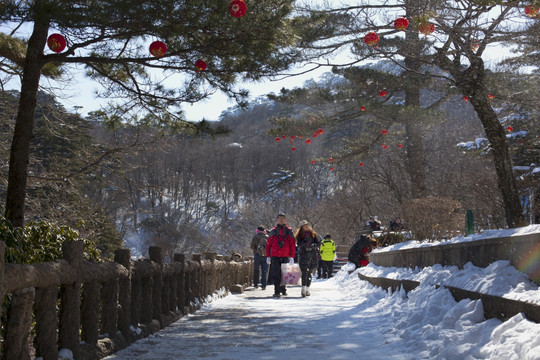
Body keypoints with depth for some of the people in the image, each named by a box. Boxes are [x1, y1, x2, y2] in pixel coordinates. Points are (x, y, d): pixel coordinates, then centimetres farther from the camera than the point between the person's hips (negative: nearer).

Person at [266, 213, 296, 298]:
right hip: (275, 256, 0)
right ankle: (277, 291, -8)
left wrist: (292, 257, -1)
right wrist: (268, 256, 4)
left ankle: (283, 289, 23)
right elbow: (268, 244, 9)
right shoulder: (273, 231, 9)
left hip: (285, 256, 1)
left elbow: (292, 245, 6)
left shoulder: (289, 231, 8)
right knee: (276, 274, -8)